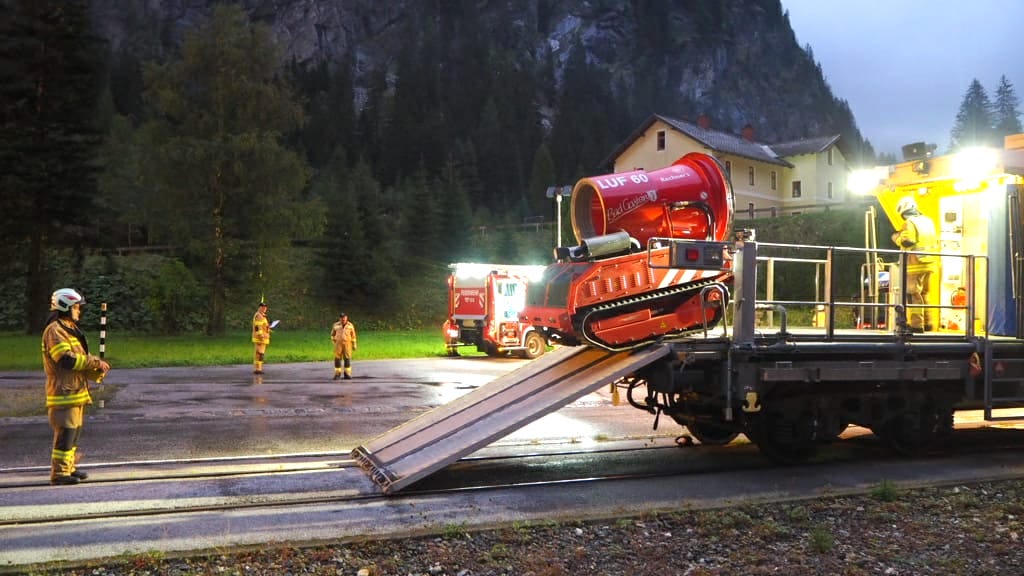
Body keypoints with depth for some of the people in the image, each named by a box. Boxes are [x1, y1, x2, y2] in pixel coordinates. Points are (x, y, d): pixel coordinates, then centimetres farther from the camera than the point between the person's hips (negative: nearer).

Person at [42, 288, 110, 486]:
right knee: (65, 433, -9)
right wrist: (96, 362, -15)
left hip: (76, 391, 10)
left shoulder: (70, 329, 20)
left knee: (74, 432, 15)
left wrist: (97, 369, 4)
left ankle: (69, 467, 24)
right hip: (64, 391, -10)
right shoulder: (54, 330, -12)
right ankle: (59, 473, -4)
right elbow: (67, 360, -22)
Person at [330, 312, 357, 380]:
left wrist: (354, 345, 5)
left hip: (347, 344, 0)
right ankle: (337, 374, 5)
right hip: (338, 344, 0)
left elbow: (353, 336, 6)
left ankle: (347, 374, 6)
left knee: (347, 359, 0)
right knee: (337, 359, -3)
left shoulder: (350, 325, 2)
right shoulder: (336, 325, 3)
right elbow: (333, 334, 15)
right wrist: (334, 342, 6)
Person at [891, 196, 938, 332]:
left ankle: (917, 325, -7)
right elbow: (935, 241, 20)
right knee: (924, 294, 18)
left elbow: (906, 242, -20)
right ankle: (927, 323, 20)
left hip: (915, 265, -8)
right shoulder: (928, 221, 14)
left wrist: (896, 237, -2)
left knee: (914, 295, -4)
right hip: (929, 264, 8)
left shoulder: (910, 223, -11)